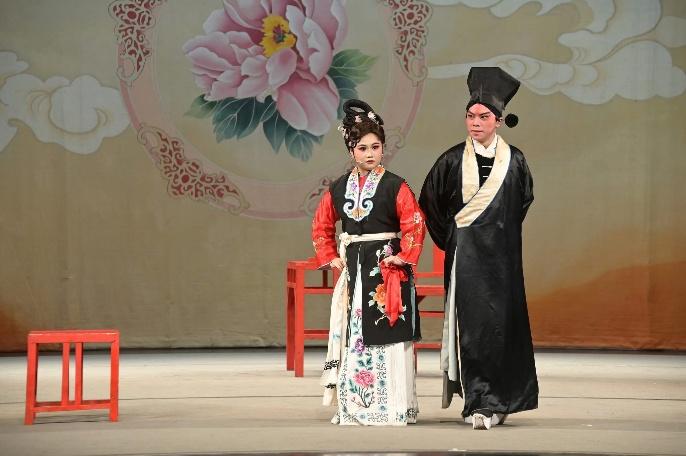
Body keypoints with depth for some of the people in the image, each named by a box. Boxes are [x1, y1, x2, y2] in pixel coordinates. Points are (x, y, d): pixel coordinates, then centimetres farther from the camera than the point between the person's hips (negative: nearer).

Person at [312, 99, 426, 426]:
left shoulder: (394, 187, -4)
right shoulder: (338, 188, 9)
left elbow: (415, 224, -9)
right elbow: (321, 226, 20)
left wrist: (403, 257, -12)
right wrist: (330, 257, 11)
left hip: (387, 269, -4)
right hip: (353, 270, 4)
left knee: (388, 335, -5)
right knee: (353, 335, 5)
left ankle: (392, 406, 0)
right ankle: (353, 405, 11)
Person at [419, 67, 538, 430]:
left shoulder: (514, 161, 2)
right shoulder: (453, 161, -1)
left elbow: (524, 200, 18)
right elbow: (429, 203, 10)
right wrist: (450, 239, 8)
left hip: (502, 256, 1)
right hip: (465, 256, -1)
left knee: (502, 322, 0)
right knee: (471, 324, -6)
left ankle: (497, 400, 11)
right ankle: (480, 403, -2)